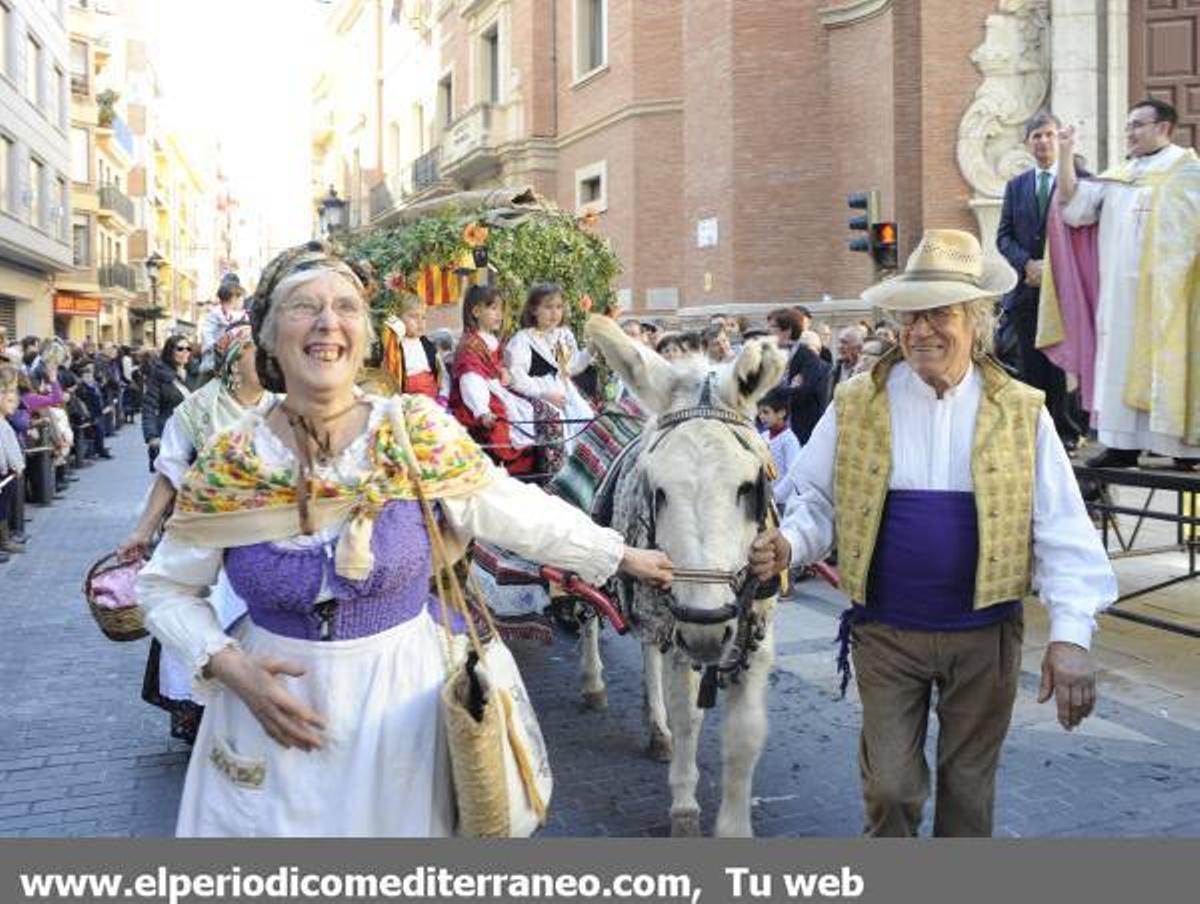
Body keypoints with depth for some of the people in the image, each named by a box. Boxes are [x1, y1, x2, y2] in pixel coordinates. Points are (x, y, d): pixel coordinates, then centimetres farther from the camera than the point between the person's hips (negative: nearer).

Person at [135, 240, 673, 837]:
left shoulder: (418, 434, -10)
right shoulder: (227, 463, -8)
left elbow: (519, 512, -1)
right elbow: (165, 589, 1)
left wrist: (622, 555, 6)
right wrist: (227, 665, -14)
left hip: (400, 703, 0)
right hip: (272, 704, 1)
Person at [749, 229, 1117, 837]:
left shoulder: (1021, 412, -3)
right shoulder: (856, 405, -3)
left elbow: (1062, 530, -5)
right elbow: (817, 501, 3)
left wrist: (1071, 634, -14)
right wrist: (787, 546, -18)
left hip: (984, 634, 1)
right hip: (885, 632, 0)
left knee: (969, 788, 16)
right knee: (891, 788, 5)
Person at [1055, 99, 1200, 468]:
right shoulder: (1118, 175, 16)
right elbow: (1074, 209, 8)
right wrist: (1065, 158, 1)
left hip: (1166, 291, -5)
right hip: (1122, 291, 5)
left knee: (1168, 363, -2)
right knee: (1124, 363, 5)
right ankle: (1125, 444, 9)